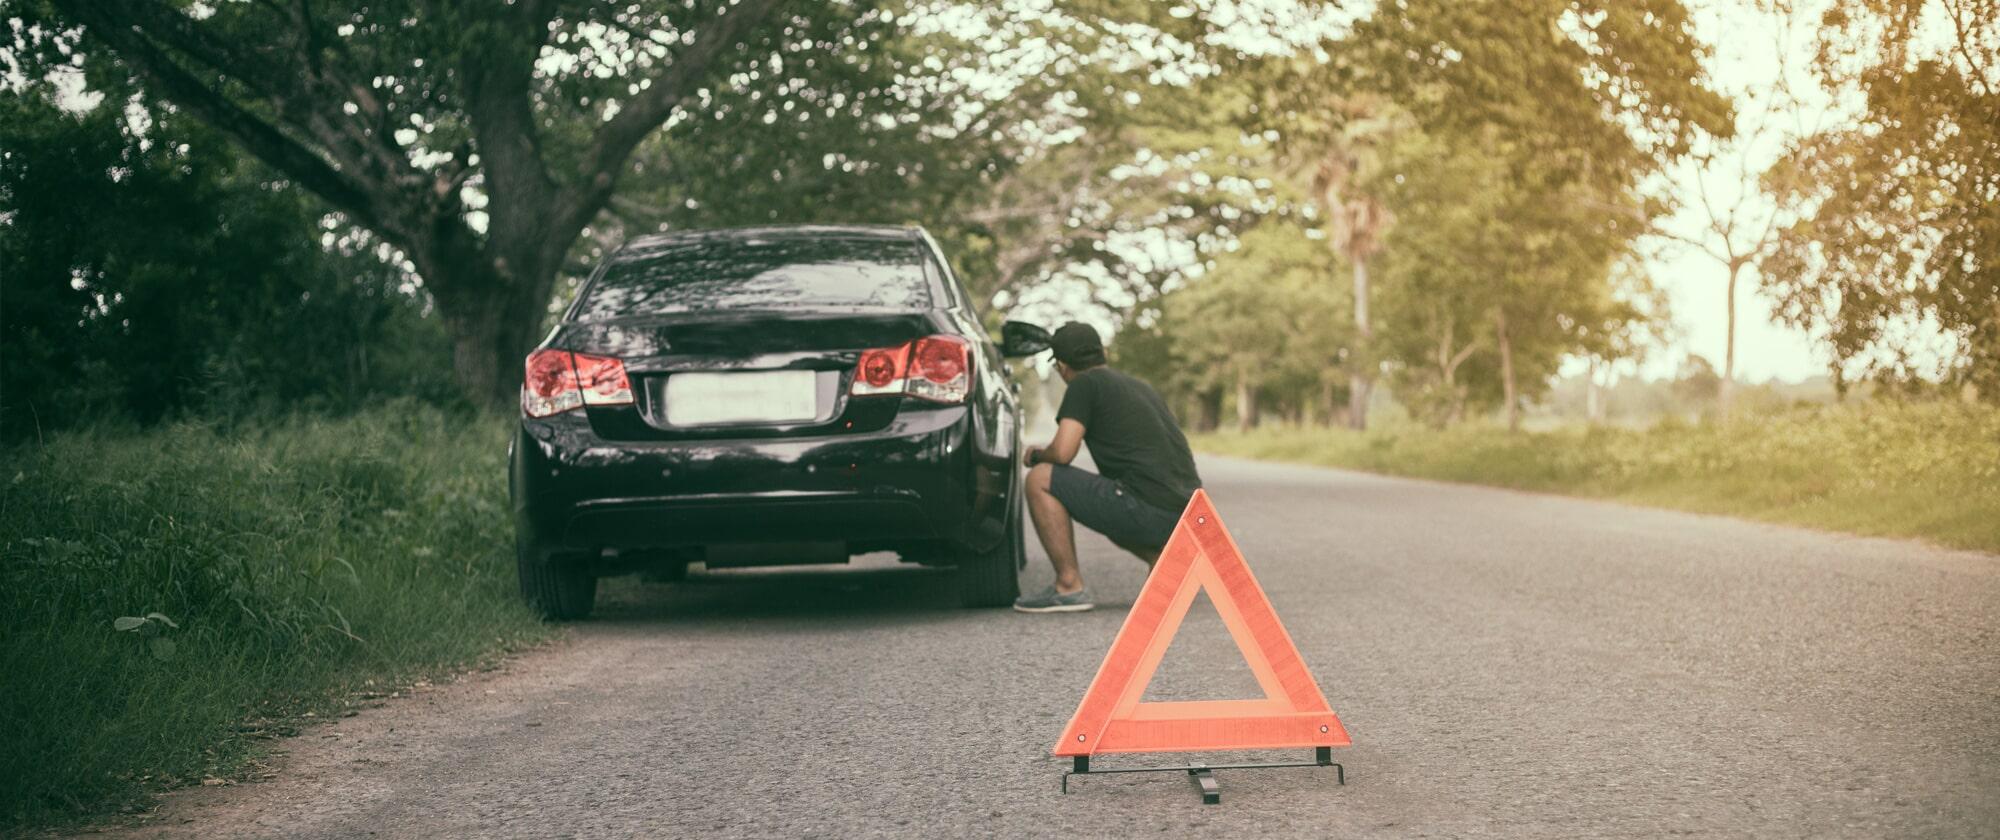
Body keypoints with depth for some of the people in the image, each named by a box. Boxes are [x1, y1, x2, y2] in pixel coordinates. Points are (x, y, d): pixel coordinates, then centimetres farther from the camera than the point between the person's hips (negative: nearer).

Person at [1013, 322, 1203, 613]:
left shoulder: (1085, 384, 1)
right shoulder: (1141, 387, 25)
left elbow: (1062, 453, -9)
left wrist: (1037, 455, 14)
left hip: (1150, 510, -9)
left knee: (1040, 480, 1)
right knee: (1119, 522, 40)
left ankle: (1069, 587, 0)